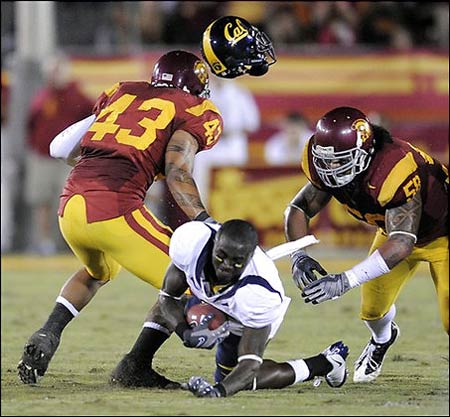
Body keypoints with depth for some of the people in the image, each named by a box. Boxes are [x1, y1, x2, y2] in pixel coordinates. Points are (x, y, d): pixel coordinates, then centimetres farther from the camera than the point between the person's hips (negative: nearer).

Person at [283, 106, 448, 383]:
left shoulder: (395, 171, -44)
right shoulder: (327, 168, -23)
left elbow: (402, 243, -48)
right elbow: (299, 209, -10)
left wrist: (345, 281, -54)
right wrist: (299, 255, -30)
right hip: (395, 227, 6)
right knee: (373, 308, 4)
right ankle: (383, 339, 40)